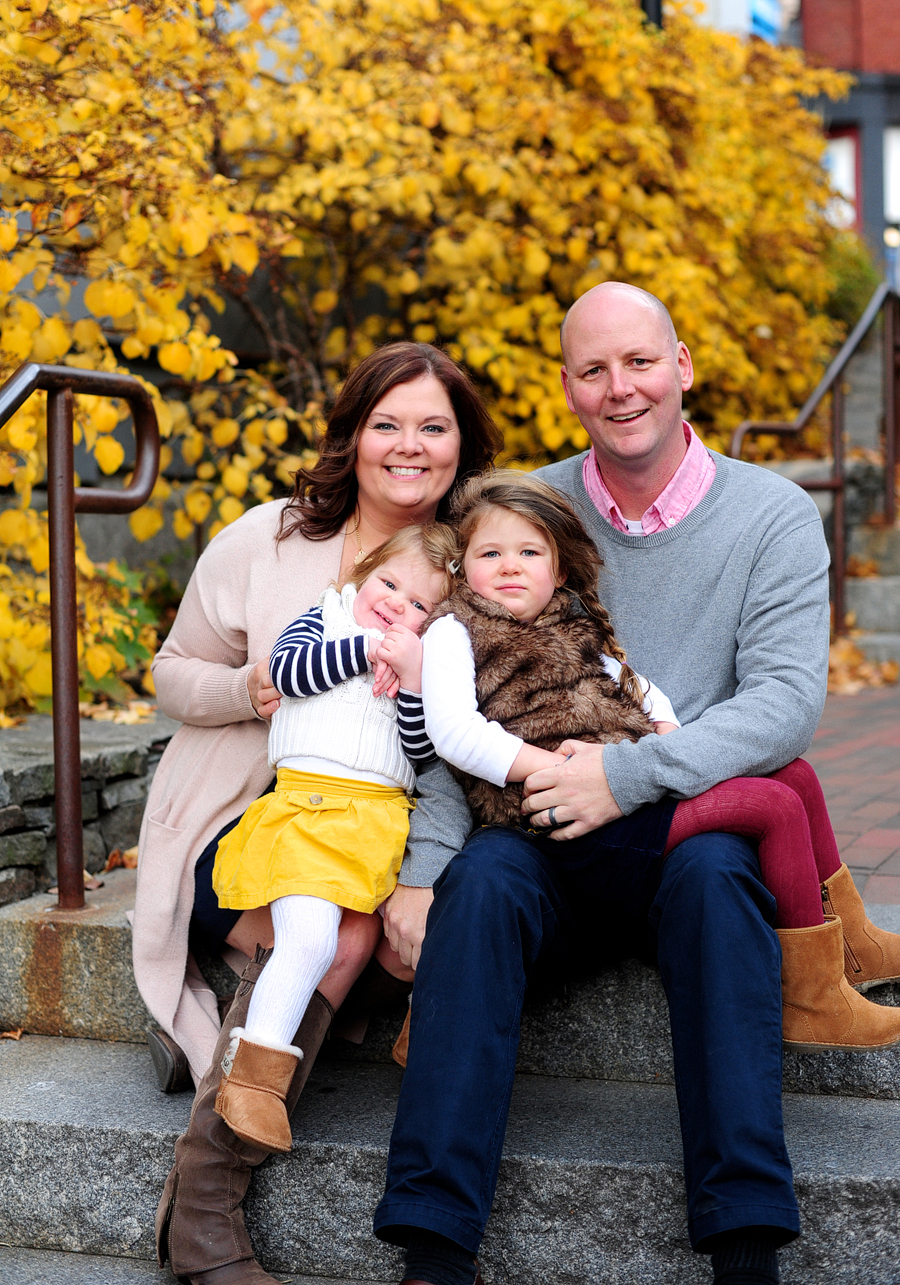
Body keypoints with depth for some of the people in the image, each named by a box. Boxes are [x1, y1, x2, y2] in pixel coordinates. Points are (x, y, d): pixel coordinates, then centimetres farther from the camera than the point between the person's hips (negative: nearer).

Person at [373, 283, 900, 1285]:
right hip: (547, 841, 2)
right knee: (481, 877, -30)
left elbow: (789, 703, -11)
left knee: (711, 873, -35)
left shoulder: (773, 515, 1)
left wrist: (633, 772, -23)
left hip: (706, 826, -1)